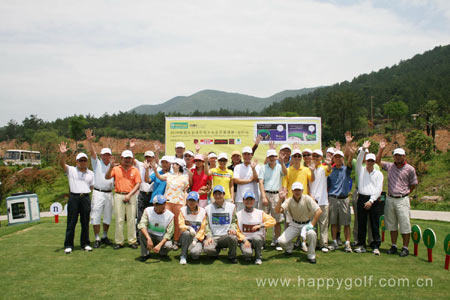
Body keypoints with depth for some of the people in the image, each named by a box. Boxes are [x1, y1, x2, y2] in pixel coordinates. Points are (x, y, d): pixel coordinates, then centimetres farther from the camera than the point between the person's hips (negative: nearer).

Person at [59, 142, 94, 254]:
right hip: (74, 197, -2)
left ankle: (85, 244, 17)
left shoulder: (90, 173, 15)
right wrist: (63, 154, -30)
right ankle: (68, 245, 9)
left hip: (86, 198, 3)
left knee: (85, 222, 8)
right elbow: (62, 164, -12)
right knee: (71, 222, 1)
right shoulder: (71, 170, 5)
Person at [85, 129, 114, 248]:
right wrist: (90, 140, -25)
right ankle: (97, 239, 3)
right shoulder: (97, 163, 2)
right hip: (98, 192, -4)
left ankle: (105, 237, 23)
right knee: (96, 216, -4)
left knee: (108, 216, 10)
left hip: (109, 193, 4)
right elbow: (92, 152, -12)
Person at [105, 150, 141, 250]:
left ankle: (132, 241, 10)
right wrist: (111, 167, -20)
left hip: (131, 196, 0)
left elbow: (137, 184, 0)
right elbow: (107, 177, -7)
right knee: (119, 220, 3)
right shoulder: (116, 169, 6)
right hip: (118, 196, 0)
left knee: (131, 219, 2)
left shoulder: (135, 170, 5)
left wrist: (129, 195, -9)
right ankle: (119, 242, 10)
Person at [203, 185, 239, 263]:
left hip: (226, 236, 0)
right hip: (213, 237, 0)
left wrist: (232, 228, -11)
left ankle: (232, 256, -6)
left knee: (233, 237, -37)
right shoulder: (208, 208, 10)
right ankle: (216, 250, 7)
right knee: (208, 249, -33)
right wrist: (209, 236, -9)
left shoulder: (231, 206, 10)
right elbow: (206, 225, 7)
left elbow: (234, 221, 12)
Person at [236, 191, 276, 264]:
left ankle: (258, 257, -9)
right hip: (245, 239, -1)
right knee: (247, 253, -32)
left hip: (258, 238, 1)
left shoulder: (260, 213, 3)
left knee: (256, 237, -36)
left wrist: (260, 225, -15)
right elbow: (237, 231, 0)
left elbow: (273, 221, -5)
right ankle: (247, 255, 8)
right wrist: (244, 240, -15)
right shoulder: (238, 214, 3)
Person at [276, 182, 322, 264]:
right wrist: (281, 199, -34)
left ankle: (311, 256, -12)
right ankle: (289, 248, 21)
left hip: (306, 224, -2)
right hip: (294, 225, 2)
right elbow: (278, 210, -20)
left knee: (312, 234, -36)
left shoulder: (307, 199, -14)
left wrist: (312, 225, -19)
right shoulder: (289, 201, -8)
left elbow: (318, 211, -17)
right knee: (281, 241, -17)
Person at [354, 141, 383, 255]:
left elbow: (379, 189, 0)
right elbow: (358, 161, -7)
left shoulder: (378, 174, 7)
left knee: (374, 224, 0)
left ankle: (376, 246, 5)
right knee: (361, 223, 4)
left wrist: (371, 201, -9)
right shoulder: (361, 171, 11)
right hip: (362, 198, 1)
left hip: (373, 200, -1)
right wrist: (363, 149, -18)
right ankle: (361, 245, 12)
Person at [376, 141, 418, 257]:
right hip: (390, 199, 4)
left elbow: (413, 184, 6)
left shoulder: (410, 169, -1)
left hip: (402, 200, -3)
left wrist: (405, 193, 3)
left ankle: (405, 248, 6)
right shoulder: (390, 166, 8)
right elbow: (378, 161, 15)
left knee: (405, 225, -2)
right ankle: (393, 246, 20)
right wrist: (381, 149, 8)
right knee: (392, 225, 10)